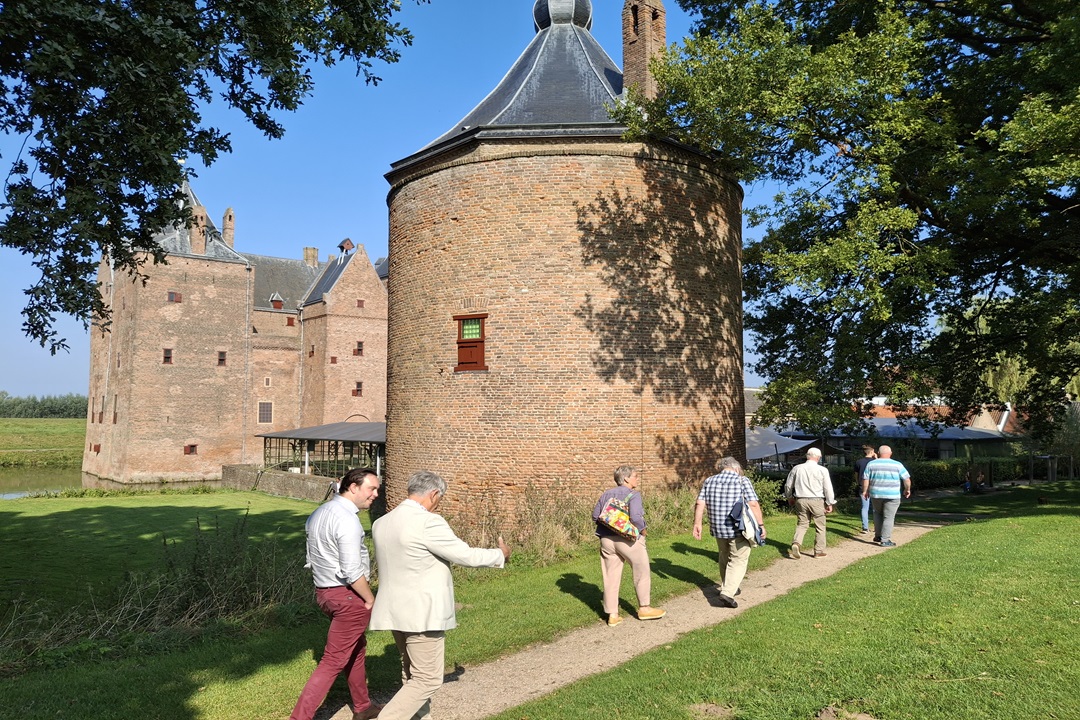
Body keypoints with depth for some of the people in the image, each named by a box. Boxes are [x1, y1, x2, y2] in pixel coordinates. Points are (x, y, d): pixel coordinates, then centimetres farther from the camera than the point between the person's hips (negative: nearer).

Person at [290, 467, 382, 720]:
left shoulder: (319, 513, 8)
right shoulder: (347, 519, -21)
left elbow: (313, 558, 14)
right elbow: (351, 571, -25)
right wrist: (370, 599, -13)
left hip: (323, 592, 10)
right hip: (348, 595, -10)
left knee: (357, 648, 24)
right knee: (333, 662, -2)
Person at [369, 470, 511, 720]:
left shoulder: (381, 523, 4)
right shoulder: (428, 522, -20)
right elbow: (467, 556, -15)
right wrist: (500, 554, 3)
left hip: (395, 611, 9)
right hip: (422, 612, -8)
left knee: (412, 672, 23)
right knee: (428, 679, 2)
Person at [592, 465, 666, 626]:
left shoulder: (606, 494, 9)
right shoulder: (633, 495, -9)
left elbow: (595, 516, 7)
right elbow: (636, 517, -22)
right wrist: (642, 529, -5)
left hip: (606, 539, 6)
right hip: (628, 539, -6)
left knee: (611, 578, 9)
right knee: (642, 573, 14)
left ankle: (612, 615, 12)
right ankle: (644, 608, 23)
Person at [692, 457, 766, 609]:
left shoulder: (709, 481, 8)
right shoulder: (742, 480, -4)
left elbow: (700, 503, 3)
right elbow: (753, 504, -12)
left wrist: (697, 523, 7)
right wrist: (761, 525, -8)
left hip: (717, 528, 5)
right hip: (738, 529, -5)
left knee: (724, 558, 22)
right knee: (738, 560, 1)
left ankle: (727, 587, 34)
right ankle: (727, 593, -12)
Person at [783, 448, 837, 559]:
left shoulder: (797, 468, 3)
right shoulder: (822, 470, -5)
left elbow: (788, 485, 10)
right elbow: (828, 488, -4)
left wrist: (789, 498, 25)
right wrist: (830, 503, 4)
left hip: (801, 500, 2)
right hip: (817, 500, -2)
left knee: (802, 524, 11)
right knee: (820, 526, 11)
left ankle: (796, 543, -12)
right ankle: (819, 551, 14)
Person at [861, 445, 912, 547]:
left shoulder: (871, 464, 2)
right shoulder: (897, 465, -3)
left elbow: (865, 479, 2)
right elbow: (907, 479, 0)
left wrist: (865, 491, 13)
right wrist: (907, 489, 15)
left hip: (875, 494, 3)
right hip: (892, 495, -3)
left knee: (878, 513, 22)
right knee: (888, 517, 1)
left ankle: (878, 536, 21)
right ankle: (885, 540, 0)